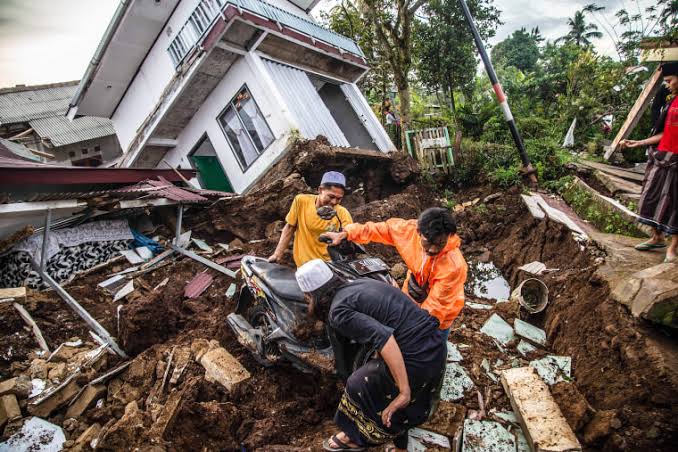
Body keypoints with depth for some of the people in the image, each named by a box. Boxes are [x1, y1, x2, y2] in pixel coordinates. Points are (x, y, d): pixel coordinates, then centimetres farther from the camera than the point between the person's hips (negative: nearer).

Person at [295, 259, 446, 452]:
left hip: (416, 358, -8)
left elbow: (383, 338, -26)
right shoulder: (359, 284, 13)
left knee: (359, 385, 15)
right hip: (438, 344, 8)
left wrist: (404, 392, -21)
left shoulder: (338, 311, -13)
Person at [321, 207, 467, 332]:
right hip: (411, 298, 5)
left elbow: (435, 307, -29)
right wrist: (346, 233, -12)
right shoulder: (411, 229, -24)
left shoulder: (454, 265, -35)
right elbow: (381, 229, -9)